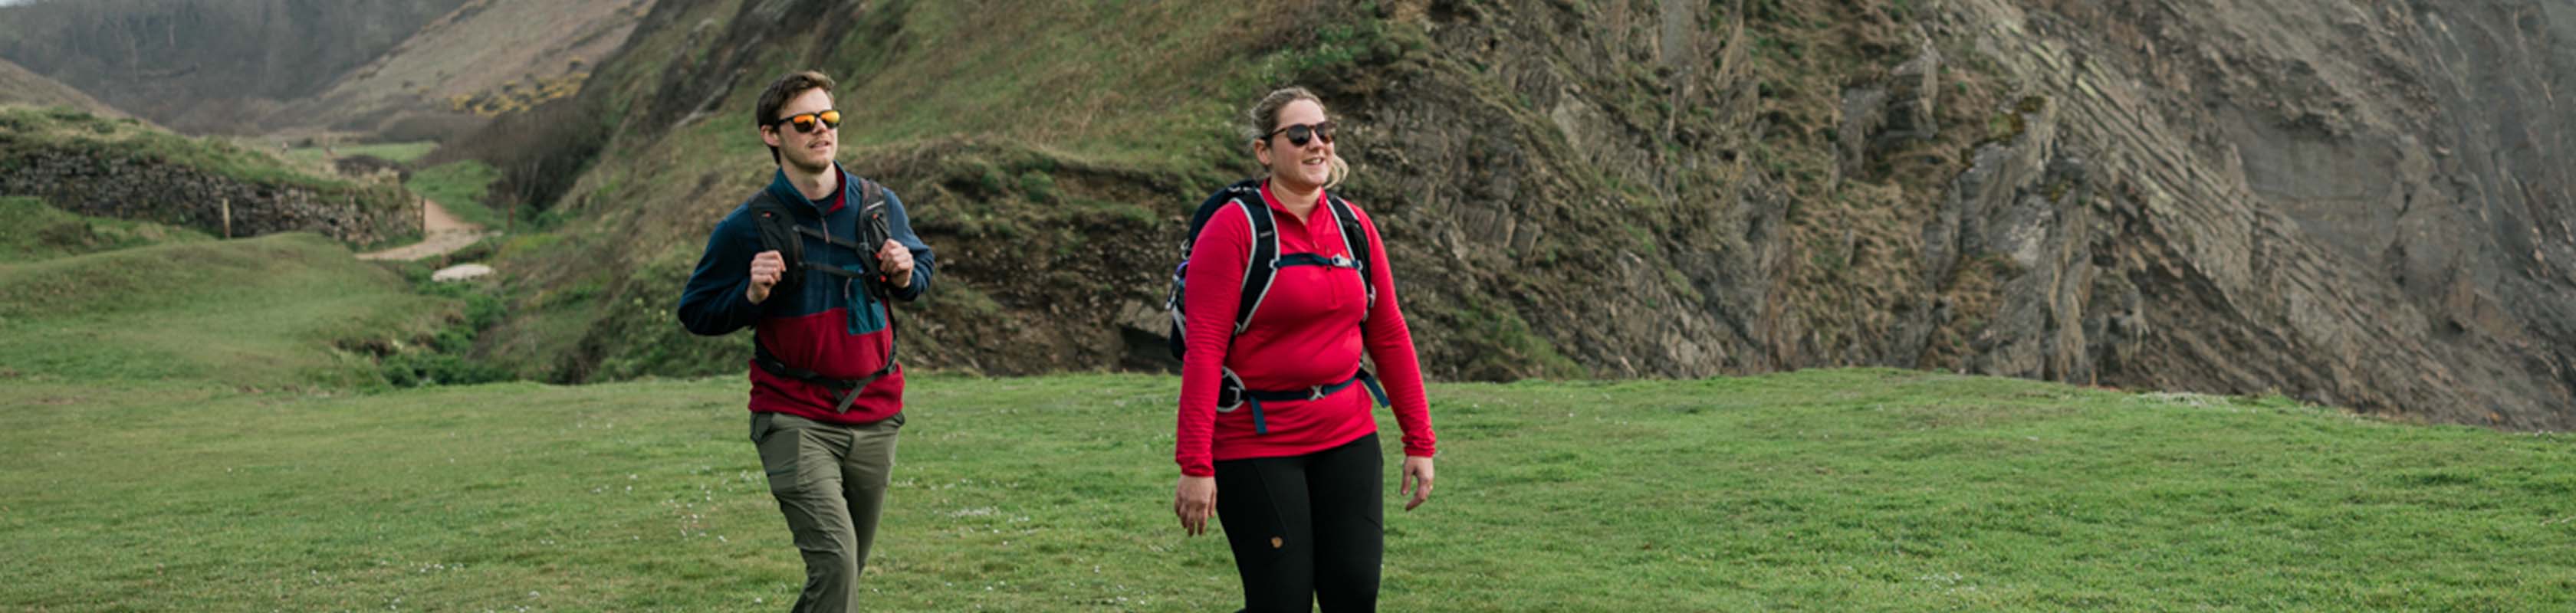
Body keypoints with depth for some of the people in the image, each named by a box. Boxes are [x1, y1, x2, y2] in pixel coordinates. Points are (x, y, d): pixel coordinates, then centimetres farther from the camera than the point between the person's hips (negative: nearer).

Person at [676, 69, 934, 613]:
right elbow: (695, 312, 1)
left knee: (847, 568, 14)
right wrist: (751, 296, -17)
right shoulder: (747, 227, -7)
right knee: (834, 561, -20)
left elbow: (921, 268, 20)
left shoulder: (880, 205, 3)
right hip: (795, 421, -4)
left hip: (873, 418, 4)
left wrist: (905, 276, -3)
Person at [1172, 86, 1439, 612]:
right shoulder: (1233, 230, -10)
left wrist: (1420, 442, 7)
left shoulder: (1355, 226, 6)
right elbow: (1204, 352, -14)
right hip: (1255, 445, -5)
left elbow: (1388, 336, 10)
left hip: (1347, 437, 5)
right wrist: (1195, 465, -19)